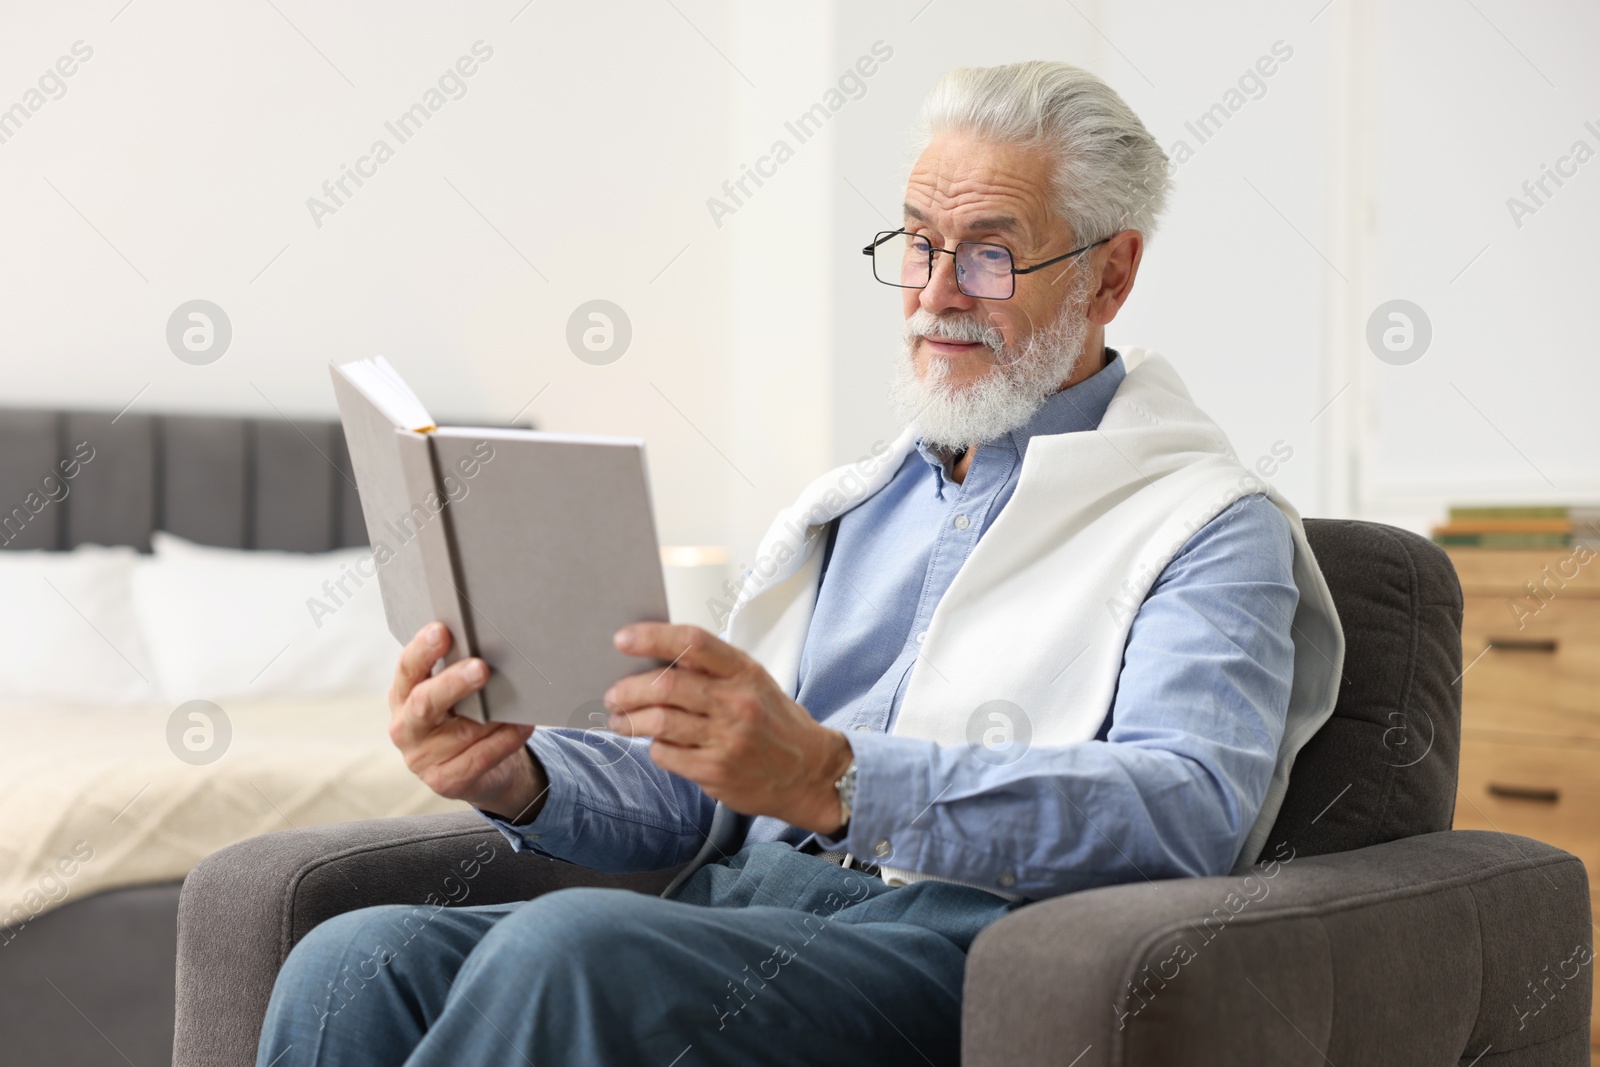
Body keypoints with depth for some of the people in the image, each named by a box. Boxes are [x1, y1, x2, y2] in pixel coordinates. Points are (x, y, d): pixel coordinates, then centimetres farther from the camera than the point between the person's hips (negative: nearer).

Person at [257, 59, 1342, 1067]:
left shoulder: (1212, 525, 4)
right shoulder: (845, 507, 26)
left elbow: (1190, 809, -15)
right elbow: (690, 784, 22)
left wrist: (833, 777, -27)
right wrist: (522, 777, -2)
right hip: (740, 904, 6)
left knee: (569, 948, -33)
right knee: (359, 962, -21)